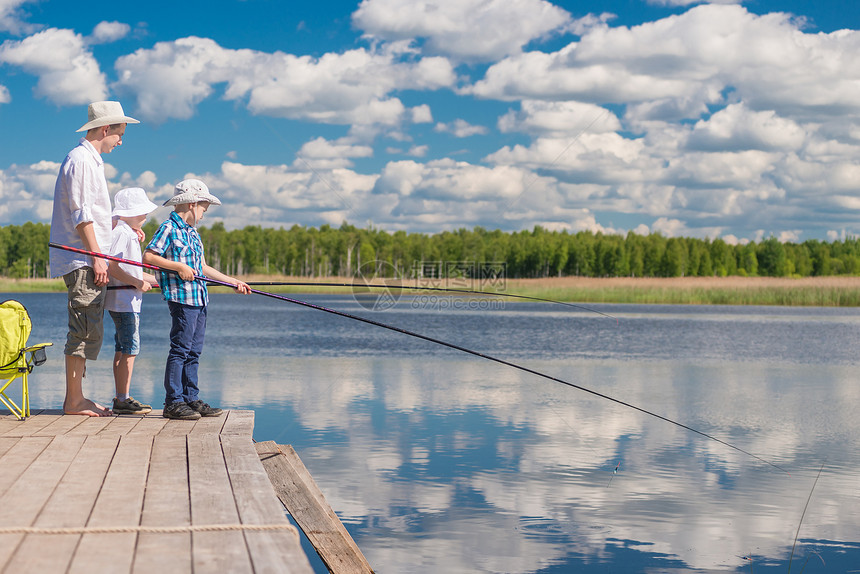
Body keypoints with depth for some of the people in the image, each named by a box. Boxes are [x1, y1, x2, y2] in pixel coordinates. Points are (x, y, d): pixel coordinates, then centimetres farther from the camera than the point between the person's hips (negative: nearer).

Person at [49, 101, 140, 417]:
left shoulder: (91, 160, 21)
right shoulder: (80, 160, -11)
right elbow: (80, 215, -17)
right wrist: (97, 256, -19)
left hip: (89, 260, 10)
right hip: (82, 261, -10)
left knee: (89, 331, 11)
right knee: (84, 330, -9)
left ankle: (77, 398, 15)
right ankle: (73, 401, -6)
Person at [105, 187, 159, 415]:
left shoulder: (130, 234, 20)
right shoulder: (121, 232, -13)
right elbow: (112, 267, -21)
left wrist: (159, 280, 24)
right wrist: (138, 283, -17)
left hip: (130, 300, 10)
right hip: (123, 299, -10)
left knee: (122, 350, 11)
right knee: (129, 350, -9)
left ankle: (122, 398, 15)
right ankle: (122, 400, -6)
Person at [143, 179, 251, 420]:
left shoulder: (193, 233, 22)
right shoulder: (169, 228, -6)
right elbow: (148, 257, -13)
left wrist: (234, 282, 26)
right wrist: (179, 267, -17)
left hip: (199, 299, 9)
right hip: (181, 298, -9)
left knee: (194, 351, 10)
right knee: (180, 348, -9)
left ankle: (191, 399, 14)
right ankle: (173, 402, -6)